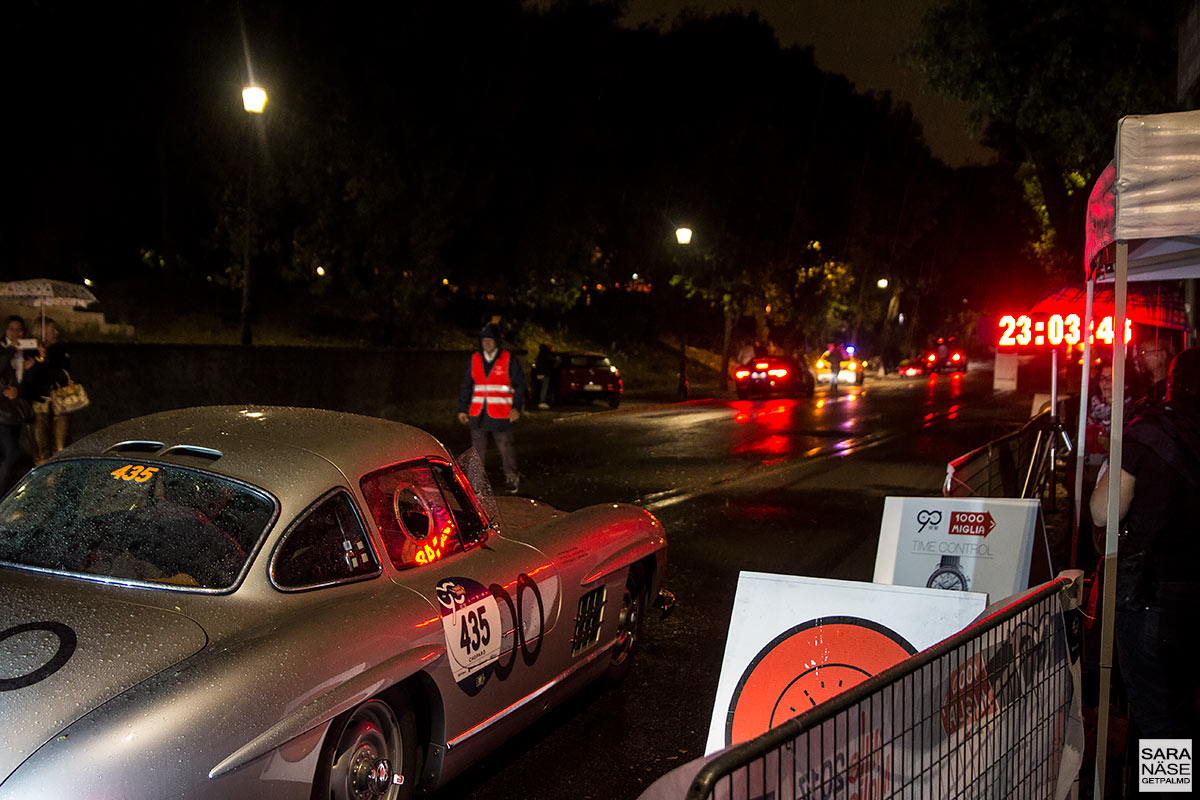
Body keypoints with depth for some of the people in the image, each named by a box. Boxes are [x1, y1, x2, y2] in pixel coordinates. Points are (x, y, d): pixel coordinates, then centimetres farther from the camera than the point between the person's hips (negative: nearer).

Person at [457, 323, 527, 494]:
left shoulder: (509, 360, 0)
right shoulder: (475, 359, 10)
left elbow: (520, 385, 0)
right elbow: (466, 386, 15)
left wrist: (517, 408, -9)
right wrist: (462, 409, 12)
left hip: (501, 415, -3)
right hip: (478, 415, 3)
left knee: (505, 448, 2)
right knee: (478, 449, 5)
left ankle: (511, 479, 19)